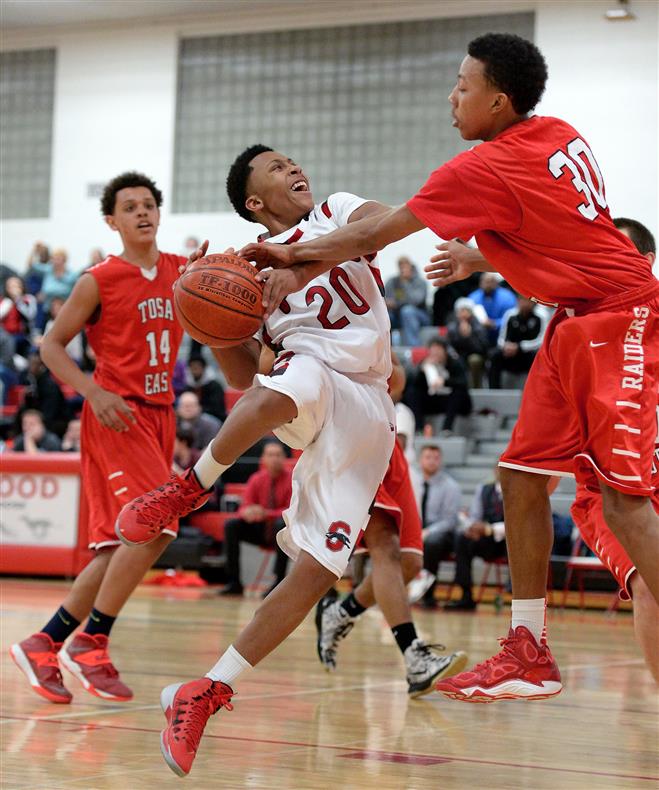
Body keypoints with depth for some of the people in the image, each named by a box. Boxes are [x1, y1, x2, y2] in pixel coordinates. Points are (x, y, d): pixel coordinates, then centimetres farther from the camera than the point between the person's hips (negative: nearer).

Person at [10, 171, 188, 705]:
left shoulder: (181, 272, 9)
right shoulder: (100, 280, -5)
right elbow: (52, 344, -2)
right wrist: (93, 394, -16)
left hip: (158, 415, 6)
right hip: (117, 413, -6)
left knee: (121, 548, 4)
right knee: (155, 525, -20)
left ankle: (42, 646, 13)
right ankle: (90, 644, -11)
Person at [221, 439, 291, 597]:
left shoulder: (291, 479, -9)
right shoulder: (257, 479, 3)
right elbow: (244, 507, 1)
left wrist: (266, 513, -29)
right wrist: (247, 512, -26)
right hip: (261, 530, 5)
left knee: (282, 523, -37)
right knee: (231, 525, -15)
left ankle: (279, 581, -32)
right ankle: (234, 582, -15)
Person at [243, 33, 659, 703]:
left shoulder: (484, 169, -17)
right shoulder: (560, 137, 7)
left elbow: (373, 236, -9)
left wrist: (293, 256, 2)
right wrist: (481, 259, 18)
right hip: (575, 325, 10)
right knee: (522, 474, 8)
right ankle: (529, 654, 12)